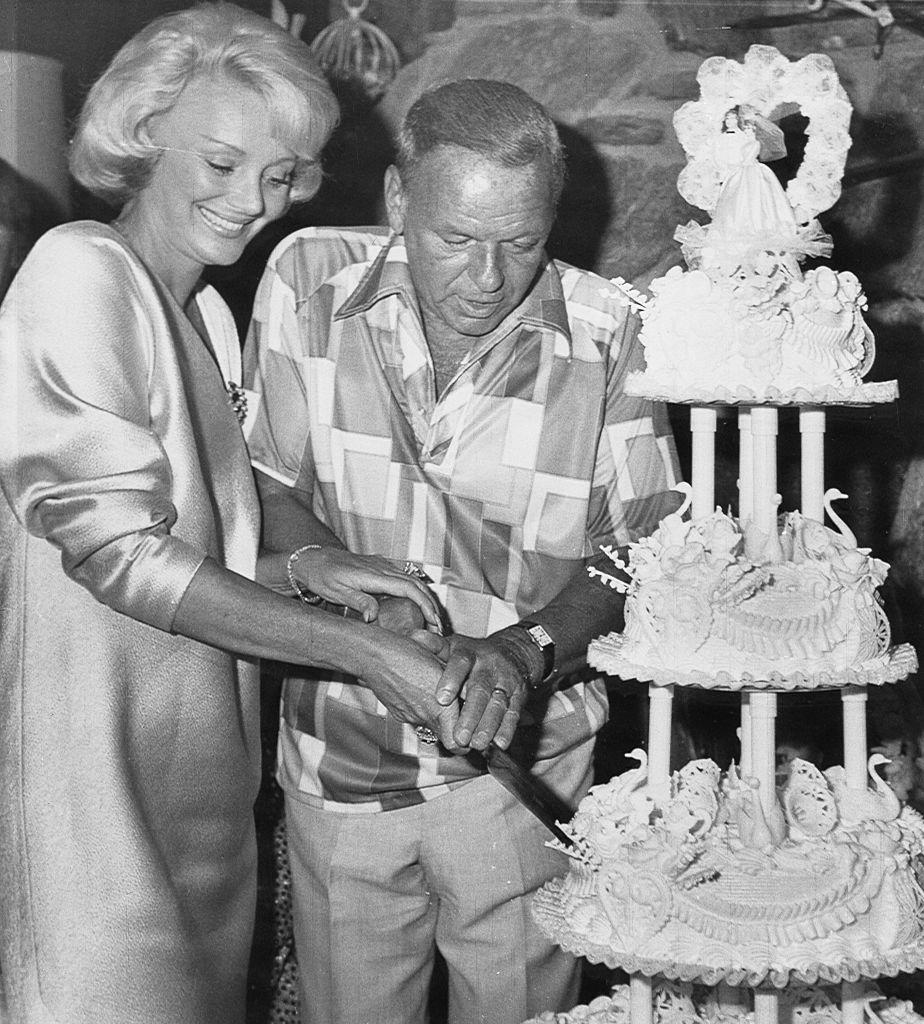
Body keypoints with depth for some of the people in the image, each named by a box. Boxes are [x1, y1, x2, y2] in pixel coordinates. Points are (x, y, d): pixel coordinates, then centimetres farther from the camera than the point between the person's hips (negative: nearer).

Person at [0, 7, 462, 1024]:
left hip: (197, 768, 8)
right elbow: (117, 552, -18)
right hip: (93, 775, -8)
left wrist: (301, 571, -3)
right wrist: (359, 649, -17)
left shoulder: (206, 311, 13)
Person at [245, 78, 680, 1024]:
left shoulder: (606, 336, -13)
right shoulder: (309, 282, -10)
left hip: (522, 759, -1)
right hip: (339, 758, 1)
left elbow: (641, 548, -7)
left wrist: (527, 647, -24)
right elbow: (266, 485, -4)